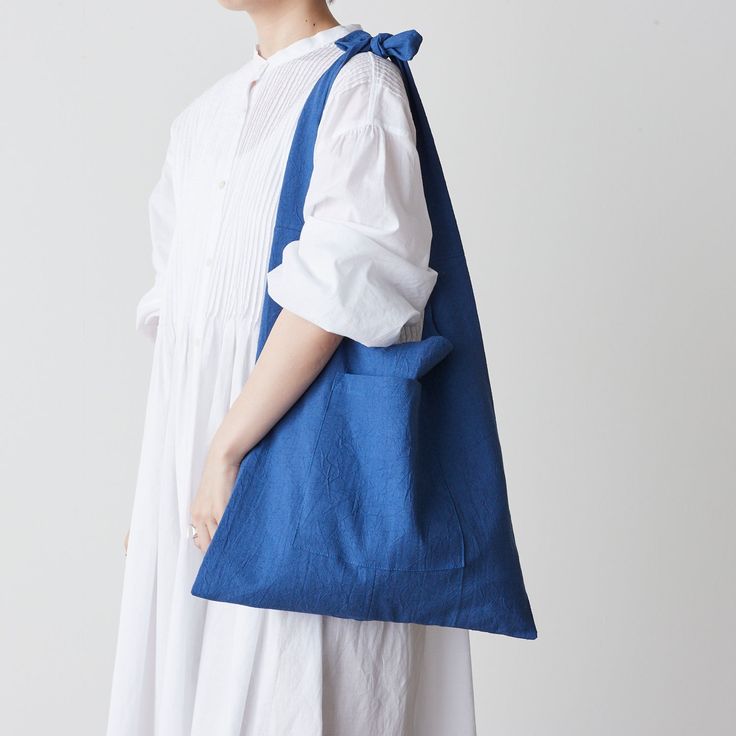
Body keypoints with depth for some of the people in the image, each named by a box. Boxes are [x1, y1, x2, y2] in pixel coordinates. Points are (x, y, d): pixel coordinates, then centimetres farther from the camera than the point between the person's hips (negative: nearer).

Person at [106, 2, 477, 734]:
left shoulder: (358, 85, -7)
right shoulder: (203, 117, 16)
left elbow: (343, 280, -21)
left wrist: (225, 451, -21)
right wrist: (155, 486, 14)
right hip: (187, 468, 7)